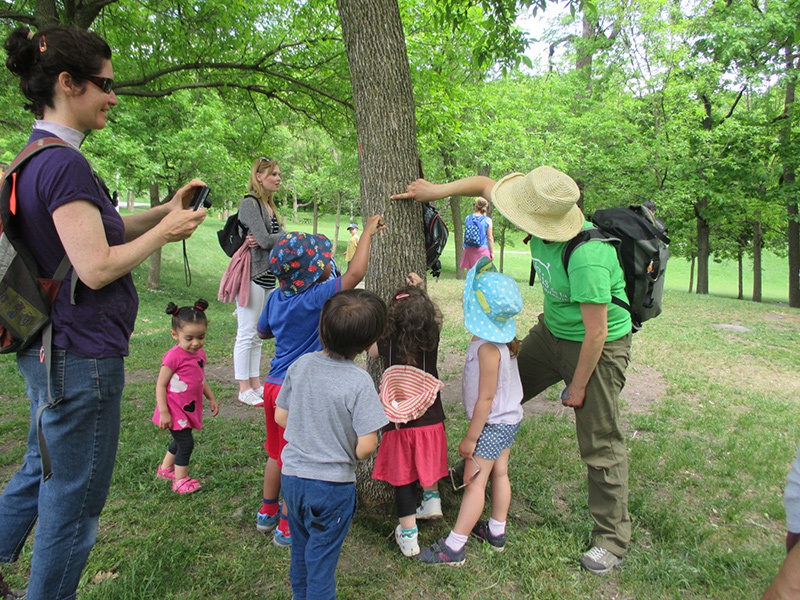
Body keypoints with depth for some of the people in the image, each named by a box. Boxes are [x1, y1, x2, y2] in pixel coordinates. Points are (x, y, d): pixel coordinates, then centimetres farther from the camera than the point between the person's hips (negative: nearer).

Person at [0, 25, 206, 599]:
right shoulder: (64, 164, -20)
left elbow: (100, 231, 16)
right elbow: (96, 267, -24)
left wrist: (167, 209, 8)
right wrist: (167, 230, -12)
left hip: (52, 352, 10)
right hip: (82, 358, -10)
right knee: (73, 503, 9)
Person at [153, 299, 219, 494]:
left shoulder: (200, 354, 1)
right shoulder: (174, 356, -23)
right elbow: (160, 385, -19)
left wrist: (211, 399, 16)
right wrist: (163, 412, -20)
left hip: (191, 409, 8)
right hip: (175, 410, -8)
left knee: (180, 441, 23)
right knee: (186, 442, -4)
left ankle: (165, 468, 44)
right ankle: (180, 480, 13)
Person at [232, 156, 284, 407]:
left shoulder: (270, 205, 18)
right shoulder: (249, 203, -9)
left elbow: (278, 236, 8)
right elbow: (265, 239, -18)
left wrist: (266, 241, -14)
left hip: (268, 276, 9)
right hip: (252, 275, -9)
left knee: (258, 335, 13)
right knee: (247, 334, -3)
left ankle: (255, 384, 21)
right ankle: (244, 389, 5)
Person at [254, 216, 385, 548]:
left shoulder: (276, 298, 1)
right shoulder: (314, 298, -23)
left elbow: (263, 331, 17)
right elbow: (355, 274, -28)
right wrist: (368, 232, -17)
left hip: (275, 384, 8)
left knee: (277, 453, 23)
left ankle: (267, 513, 40)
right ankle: (287, 528, 22)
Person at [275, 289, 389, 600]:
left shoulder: (300, 365, -8)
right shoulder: (359, 381, -23)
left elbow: (280, 416, 2)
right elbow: (367, 445, -22)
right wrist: (352, 455, 0)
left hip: (292, 475, 5)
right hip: (331, 484, -5)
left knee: (300, 547, 27)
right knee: (321, 558, 15)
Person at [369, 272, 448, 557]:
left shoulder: (387, 341, -15)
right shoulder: (432, 336, -12)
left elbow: (372, 352, 10)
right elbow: (434, 315, 14)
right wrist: (420, 289, 19)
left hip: (399, 422, -1)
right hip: (431, 418, 2)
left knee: (403, 476, 11)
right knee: (429, 460, 30)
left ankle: (409, 535, 17)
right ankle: (432, 499, 42)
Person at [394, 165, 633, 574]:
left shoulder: (588, 259, -37)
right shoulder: (542, 222, -14)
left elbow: (596, 333, -28)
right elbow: (486, 184, 1)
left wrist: (577, 386, -17)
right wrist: (437, 190, -3)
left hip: (598, 347, -8)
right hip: (551, 331, 8)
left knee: (600, 445, 0)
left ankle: (611, 540, 19)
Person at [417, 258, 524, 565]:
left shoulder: (488, 348, -29)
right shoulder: (500, 336, -3)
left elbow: (486, 398, -25)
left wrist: (470, 437, -17)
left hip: (493, 423, -9)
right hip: (508, 419, 9)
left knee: (474, 481, -2)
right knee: (499, 473, 19)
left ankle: (453, 547, 7)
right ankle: (496, 532, 35)